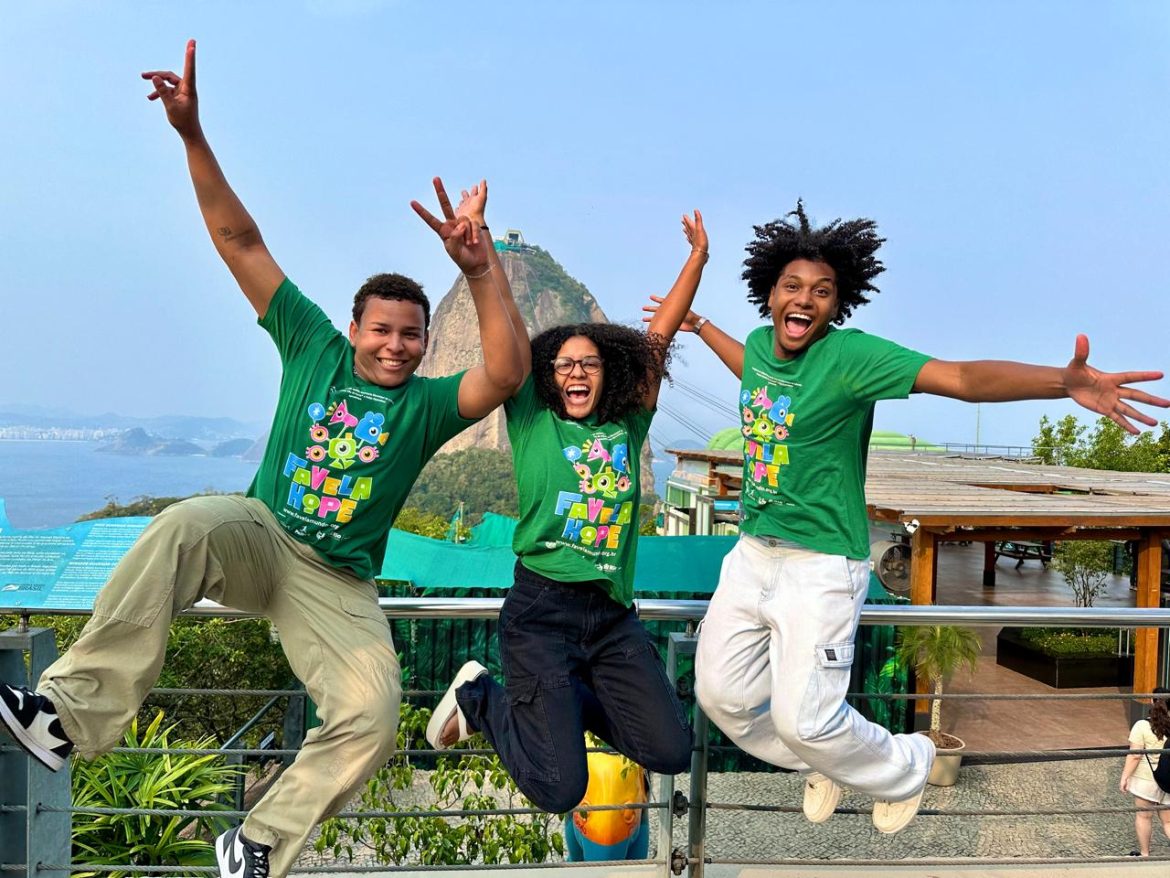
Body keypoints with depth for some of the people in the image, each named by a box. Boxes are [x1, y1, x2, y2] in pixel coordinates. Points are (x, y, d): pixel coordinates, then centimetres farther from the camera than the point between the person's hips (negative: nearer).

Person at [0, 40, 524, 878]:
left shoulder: (428, 404, -1)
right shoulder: (314, 347, 3)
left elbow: (505, 375, -23)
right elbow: (241, 242, -2)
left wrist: (483, 273, -37)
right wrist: (193, 135, -12)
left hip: (341, 588, 0)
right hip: (261, 536, 0)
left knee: (371, 718, -22)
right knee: (186, 525, -35)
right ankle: (75, 708, -31)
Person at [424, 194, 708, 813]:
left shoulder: (628, 425, 10)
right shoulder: (532, 421, 2)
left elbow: (658, 337, 12)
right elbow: (507, 329, -6)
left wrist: (698, 256, 15)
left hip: (613, 614, 5)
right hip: (541, 609, -4)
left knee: (672, 752, -2)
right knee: (558, 788, -10)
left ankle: (563, 700, 22)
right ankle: (480, 697, 20)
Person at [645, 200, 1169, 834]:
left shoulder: (850, 356, -18)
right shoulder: (760, 344, 2)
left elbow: (962, 378, -31)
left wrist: (1062, 382, -45)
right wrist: (698, 324, 33)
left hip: (821, 562, -7)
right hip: (753, 550, 7)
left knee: (803, 717, -8)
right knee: (719, 693, 11)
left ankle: (904, 768, 27)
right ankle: (824, 765, 39)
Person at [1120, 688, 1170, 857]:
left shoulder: (1142, 726, -15)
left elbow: (1134, 756, -15)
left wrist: (1125, 777, -7)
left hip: (1146, 779, -3)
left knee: (1144, 816, 12)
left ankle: (1144, 854, 22)